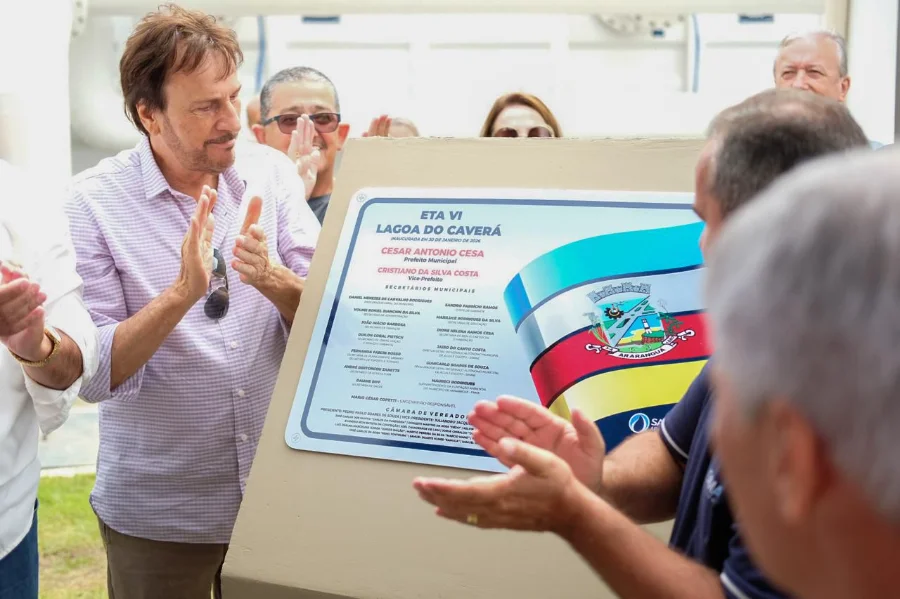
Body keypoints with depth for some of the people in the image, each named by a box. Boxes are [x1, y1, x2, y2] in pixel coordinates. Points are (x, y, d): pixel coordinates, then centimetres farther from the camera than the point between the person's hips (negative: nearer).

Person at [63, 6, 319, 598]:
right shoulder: (94, 202, -13)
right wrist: (182, 293, -30)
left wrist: (271, 278, -25)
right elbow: (93, 375, -16)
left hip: (281, 488, 3)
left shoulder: (273, 173, -4)